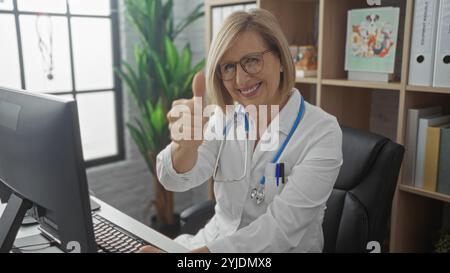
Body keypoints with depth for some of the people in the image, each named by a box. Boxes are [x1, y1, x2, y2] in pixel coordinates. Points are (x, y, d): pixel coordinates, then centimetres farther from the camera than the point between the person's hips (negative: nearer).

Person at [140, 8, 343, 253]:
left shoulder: (322, 132, -15)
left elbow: (281, 227, -21)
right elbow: (176, 180, -16)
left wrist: (197, 253, -29)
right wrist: (186, 143, -37)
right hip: (213, 241, 4)